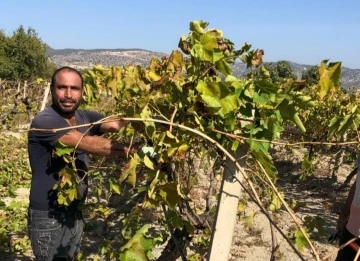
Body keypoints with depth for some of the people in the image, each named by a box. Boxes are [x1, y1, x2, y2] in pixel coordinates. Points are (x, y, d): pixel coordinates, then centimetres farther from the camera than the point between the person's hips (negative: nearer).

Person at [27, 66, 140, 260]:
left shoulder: (85, 118, 3)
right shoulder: (44, 122, -21)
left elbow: (117, 125, -11)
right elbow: (90, 144, -30)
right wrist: (137, 149, -34)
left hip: (74, 213, 7)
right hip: (48, 216, -7)